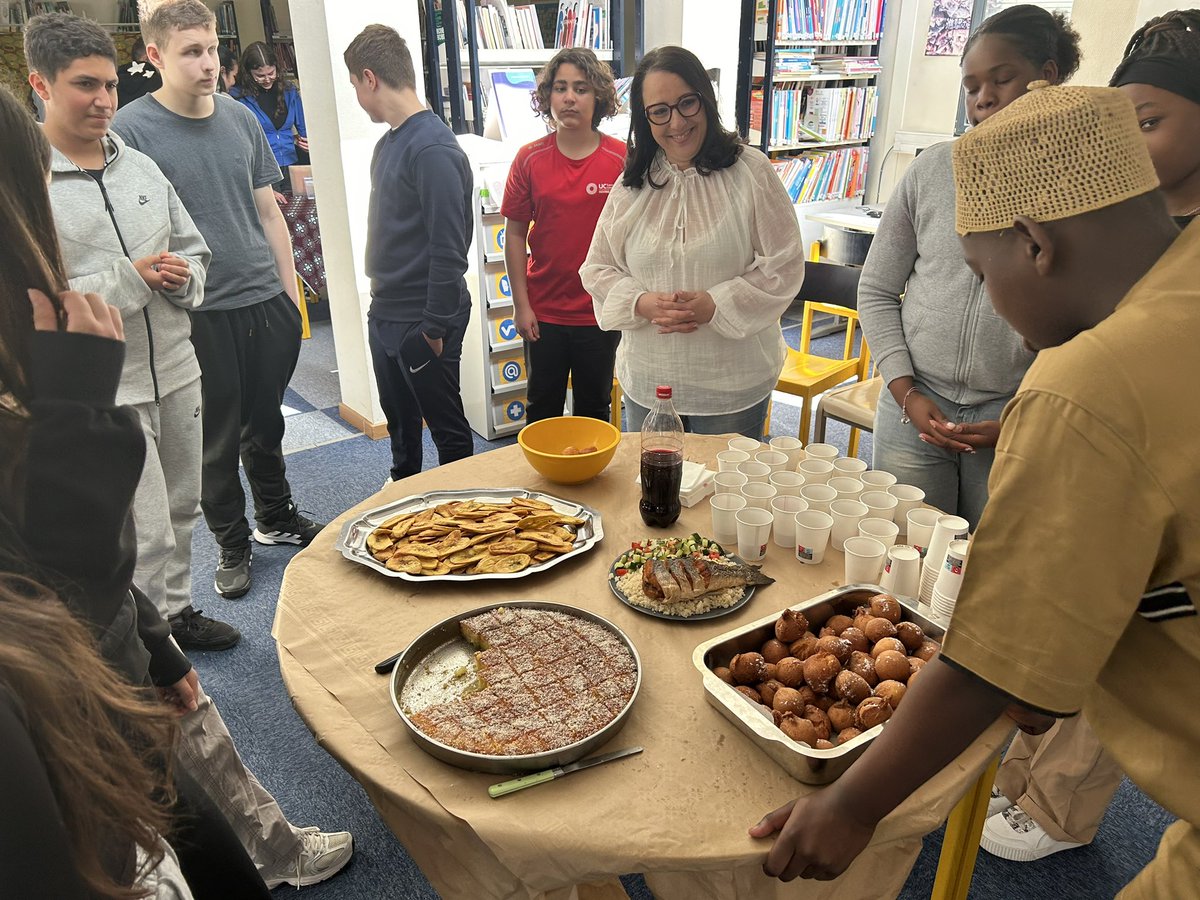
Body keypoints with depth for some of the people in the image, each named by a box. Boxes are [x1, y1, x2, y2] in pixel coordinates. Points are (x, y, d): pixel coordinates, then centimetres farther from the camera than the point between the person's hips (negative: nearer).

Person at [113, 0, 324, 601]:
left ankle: (277, 518, 36)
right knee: (217, 440, 8)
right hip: (199, 315, -4)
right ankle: (232, 545, 26)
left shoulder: (240, 119, 7)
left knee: (266, 422, 17)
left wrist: (290, 290, 11)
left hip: (266, 301, 4)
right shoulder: (131, 130, -8)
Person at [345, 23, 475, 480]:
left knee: (446, 425, 8)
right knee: (399, 422, 23)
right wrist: (382, 301, 14)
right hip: (385, 314, 9)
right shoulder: (389, 142, 9)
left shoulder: (433, 149, -20)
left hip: (423, 322, -9)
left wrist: (435, 327, -19)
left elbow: (449, 249, -22)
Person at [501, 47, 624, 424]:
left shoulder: (621, 159, -6)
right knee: (542, 408, 16)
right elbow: (515, 234, 0)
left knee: (594, 408, 16)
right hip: (543, 311, 1)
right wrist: (521, 304, -3)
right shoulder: (530, 159, -4)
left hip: (601, 313, -1)